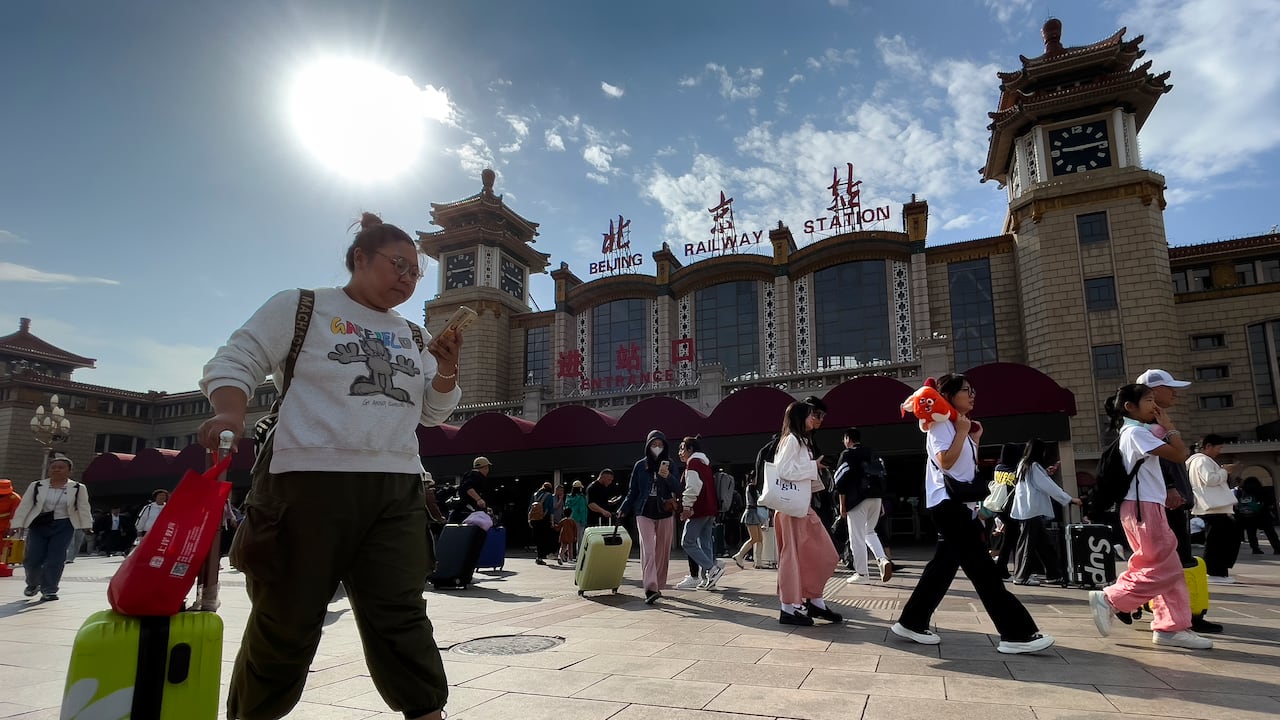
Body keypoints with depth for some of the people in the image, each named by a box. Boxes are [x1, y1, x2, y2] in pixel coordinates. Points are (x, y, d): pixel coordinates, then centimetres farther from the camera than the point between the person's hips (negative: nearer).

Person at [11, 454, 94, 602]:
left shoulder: (78, 488, -1)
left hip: (63, 527, -2)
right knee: (32, 559, 0)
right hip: (38, 526, 2)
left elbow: (84, 508, 0)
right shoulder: (36, 486, 3)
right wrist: (18, 525, -5)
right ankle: (33, 583, 29)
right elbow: (24, 506, 2)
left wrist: (86, 526, -3)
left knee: (55, 559, -6)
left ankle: (49, 590, 3)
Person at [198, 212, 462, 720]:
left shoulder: (413, 336, 18)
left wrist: (447, 369, -1)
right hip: (309, 482, -4)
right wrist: (229, 414, -18)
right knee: (288, 620, 7)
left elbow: (433, 412, 18)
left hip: (397, 488, 4)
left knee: (399, 616, 3)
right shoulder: (299, 308, 5)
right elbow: (233, 363, 1)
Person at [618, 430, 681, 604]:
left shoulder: (669, 464, 5)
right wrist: (623, 510, 2)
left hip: (665, 513, 1)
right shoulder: (640, 465, 6)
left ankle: (658, 586, 21)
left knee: (662, 552, 7)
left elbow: (678, 490, -2)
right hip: (644, 513, -1)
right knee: (648, 550, -14)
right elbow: (632, 492, 12)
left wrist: (667, 477, -20)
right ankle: (650, 588, -22)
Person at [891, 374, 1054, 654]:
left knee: (944, 564, 9)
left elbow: (970, 468, 22)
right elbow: (945, 461, -23)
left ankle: (912, 622, 14)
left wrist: (975, 439, 14)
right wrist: (962, 432, -14)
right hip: (948, 503, -10)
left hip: (961, 504, 10)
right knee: (983, 568, -10)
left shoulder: (958, 427, 21)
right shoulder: (941, 425, -8)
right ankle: (1017, 633, -7)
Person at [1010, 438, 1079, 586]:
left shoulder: (1023, 465, 14)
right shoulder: (1034, 466, -12)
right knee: (1028, 543, -3)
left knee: (1045, 543, 11)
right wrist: (1070, 499, -12)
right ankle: (1022, 576, 1)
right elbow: (1049, 487, -15)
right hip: (1033, 511, -9)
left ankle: (1053, 575, 16)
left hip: (1026, 511, 9)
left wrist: (1047, 473, 16)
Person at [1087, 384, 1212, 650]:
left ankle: (1171, 627, 14)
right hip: (1143, 508, -10)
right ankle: (1108, 599, -5)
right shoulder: (1136, 432, -13)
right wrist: (1168, 425, -5)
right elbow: (1180, 455, -17)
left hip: (1148, 507, 10)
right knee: (1163, 569, -9)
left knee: (1169, 570, 10)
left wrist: (1166, 491, 8)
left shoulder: (1135, 433, 19)